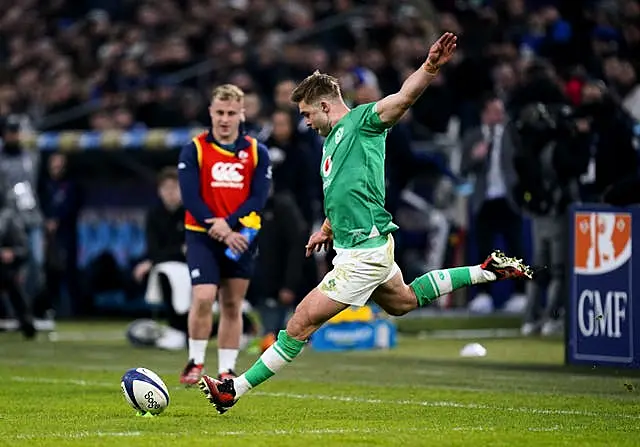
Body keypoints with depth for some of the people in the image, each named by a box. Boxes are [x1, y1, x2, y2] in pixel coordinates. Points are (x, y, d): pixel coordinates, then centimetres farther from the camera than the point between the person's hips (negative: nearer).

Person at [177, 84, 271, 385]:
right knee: (203, 298, -16)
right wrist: (221, 233, -17)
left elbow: (258, 199, -3)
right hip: (202, 236, -2)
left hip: (241, 238, 2)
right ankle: (196, 362, 1)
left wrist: (228, 224, -18)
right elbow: (190, 198, -8)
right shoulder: (194, 150, -1)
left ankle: (226, 370, 13)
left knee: (232, 306, 5)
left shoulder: (257, 153, 5)